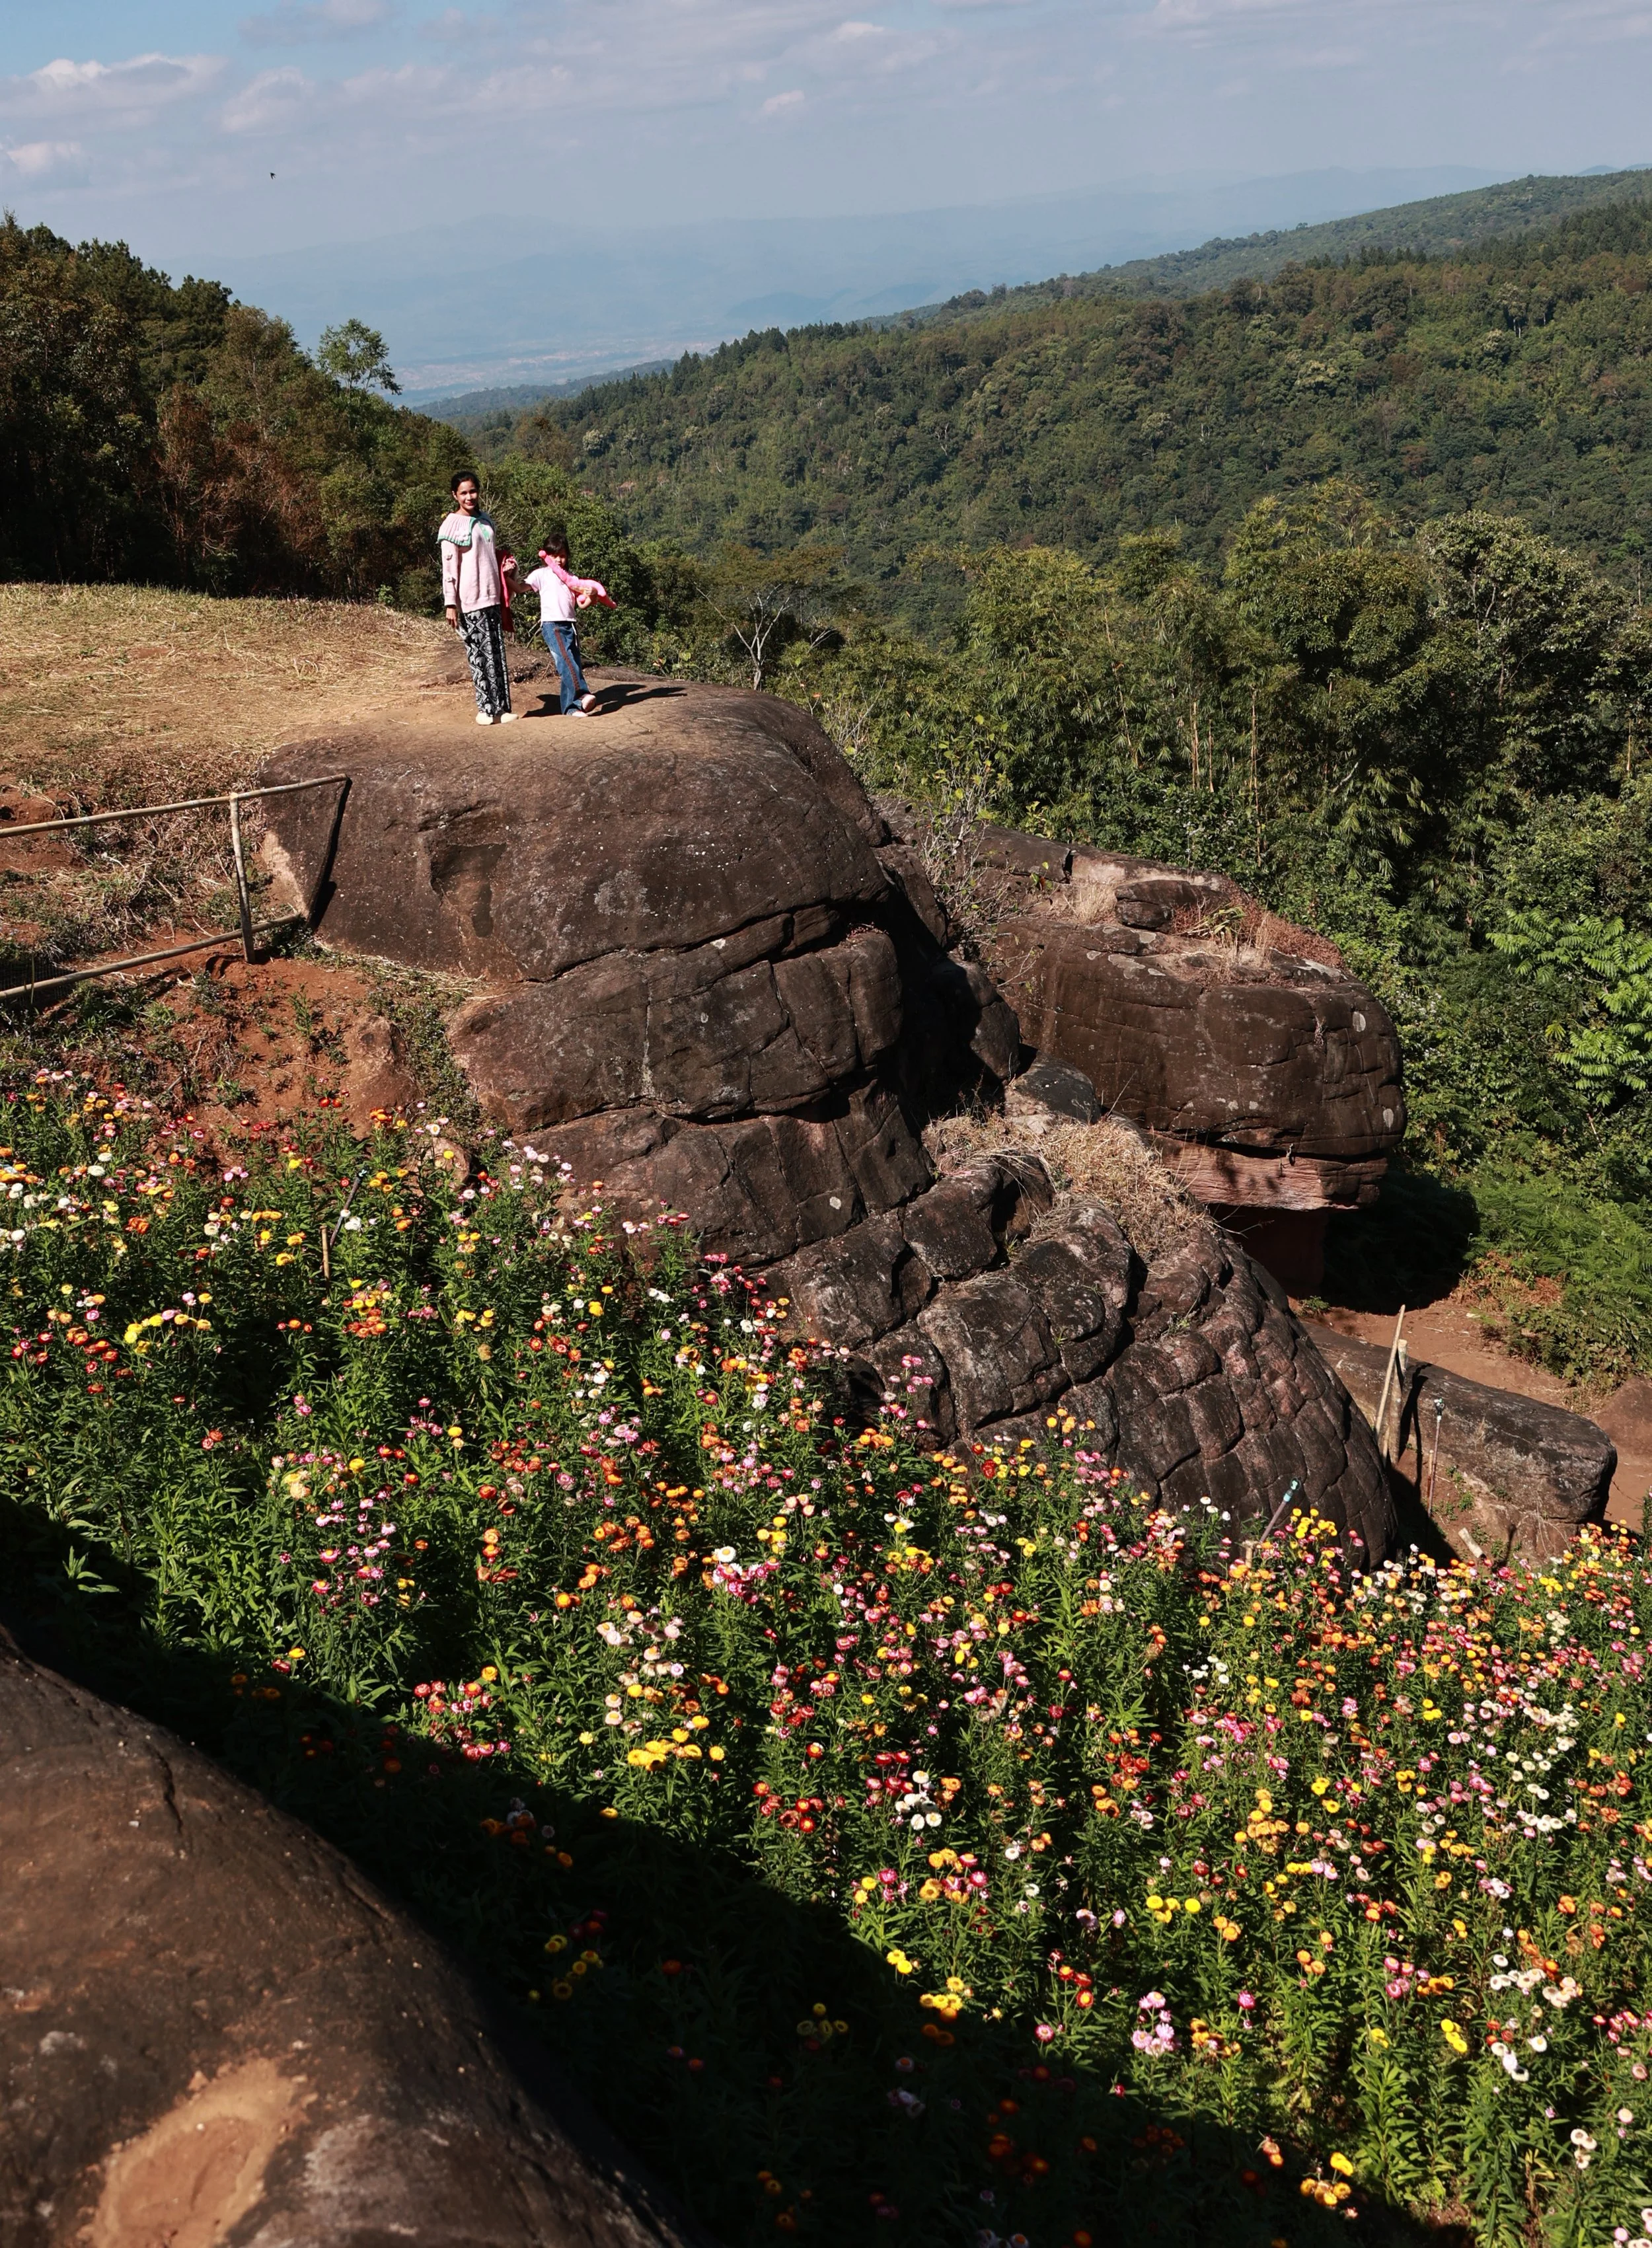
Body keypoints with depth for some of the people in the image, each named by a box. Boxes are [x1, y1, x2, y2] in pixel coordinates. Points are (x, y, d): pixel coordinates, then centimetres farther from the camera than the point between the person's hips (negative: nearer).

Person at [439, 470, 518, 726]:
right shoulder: (453, 525, -5)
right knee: (481, 655, -4)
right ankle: (487, 708, 3)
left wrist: (507, 564, 6)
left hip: (492, 598, 6)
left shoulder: (486, 521, 14)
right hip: (470, 601, -6)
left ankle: (501, 707, 8)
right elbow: (449, 567, -8)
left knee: (497, 654, 5)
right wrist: (451, 604, -12)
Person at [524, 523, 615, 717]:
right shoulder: (541, 575, 6)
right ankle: (582, 695, -34)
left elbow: (581, 604, 11)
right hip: (552, 625, -6)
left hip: (570, 625, 6)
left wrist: (591, 597, -9)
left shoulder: (571, 578, 20)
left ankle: (570, 707, 2)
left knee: (571, 666, 2)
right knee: (567, 663, -21)